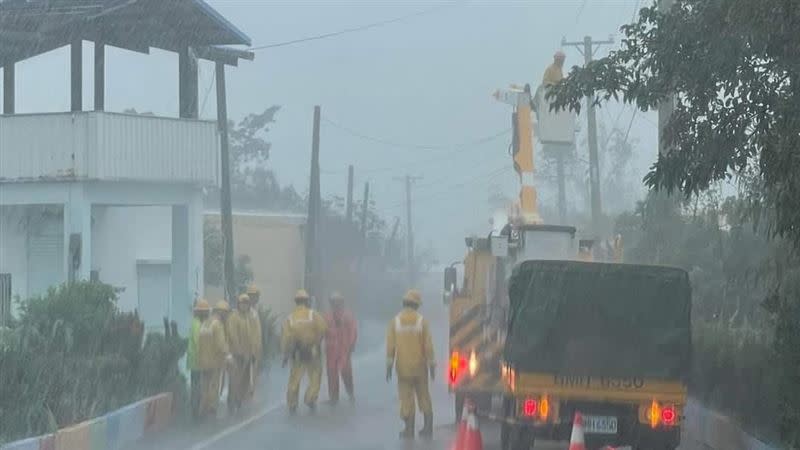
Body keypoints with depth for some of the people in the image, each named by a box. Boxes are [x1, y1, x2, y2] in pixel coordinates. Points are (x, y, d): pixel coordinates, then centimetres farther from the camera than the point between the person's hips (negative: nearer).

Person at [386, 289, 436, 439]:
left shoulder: (395, 321, -4)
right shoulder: (421, 320, -6)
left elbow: (390, 345, -7)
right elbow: (428, 345, -7)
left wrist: (389, 366, -2)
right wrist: (432, 365, 0)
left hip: (403, 366, 0)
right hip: (419, 365, 0)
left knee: (406, 397, 4)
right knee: (423, 395, 12)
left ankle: (409, 429, 2)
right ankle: (428, 427, 11)